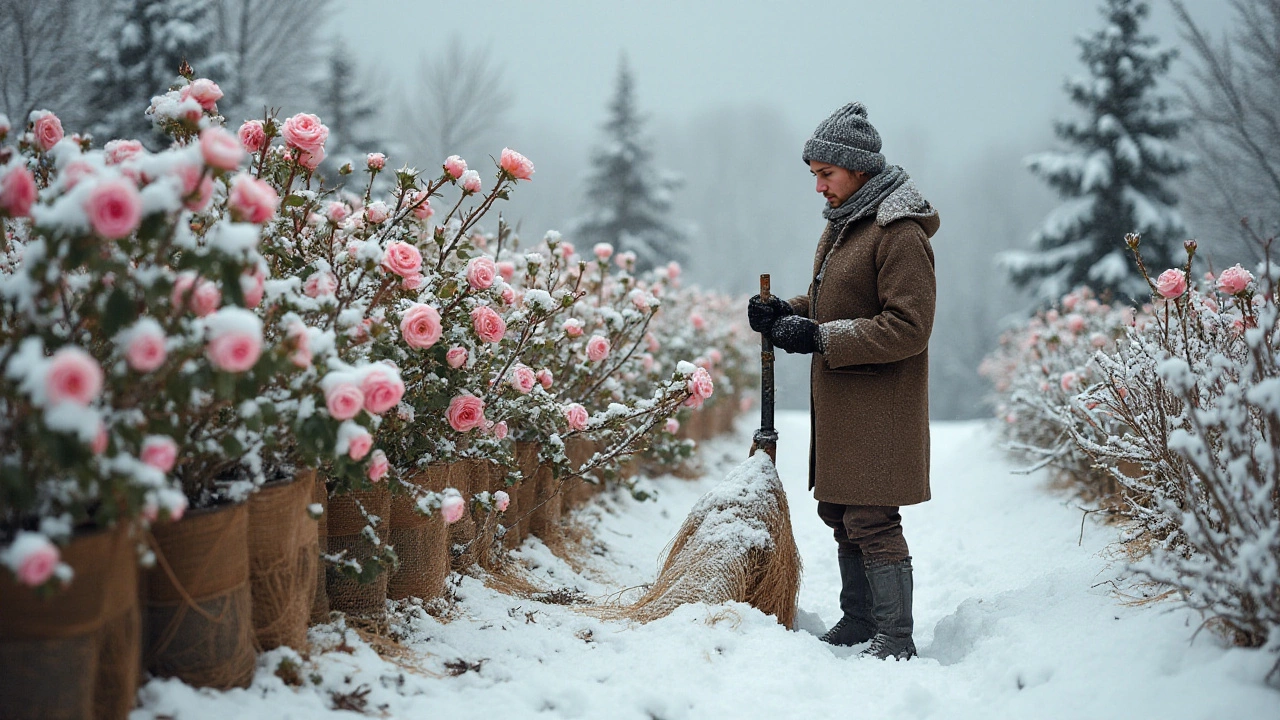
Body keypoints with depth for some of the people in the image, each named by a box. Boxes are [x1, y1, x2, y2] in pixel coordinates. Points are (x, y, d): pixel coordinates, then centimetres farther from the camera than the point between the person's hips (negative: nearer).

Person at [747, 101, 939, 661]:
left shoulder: (900, 233, -16)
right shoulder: (842, 225, 15)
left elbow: (908, 327, -22)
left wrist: (820, 337, -23)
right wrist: (787, 313, 5)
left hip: (879, 405, -10)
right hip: (838, 402, 10)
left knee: (872, 521, -9)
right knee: (840, 514, 15)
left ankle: (895, 641, 0)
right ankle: (857, 624, 28)